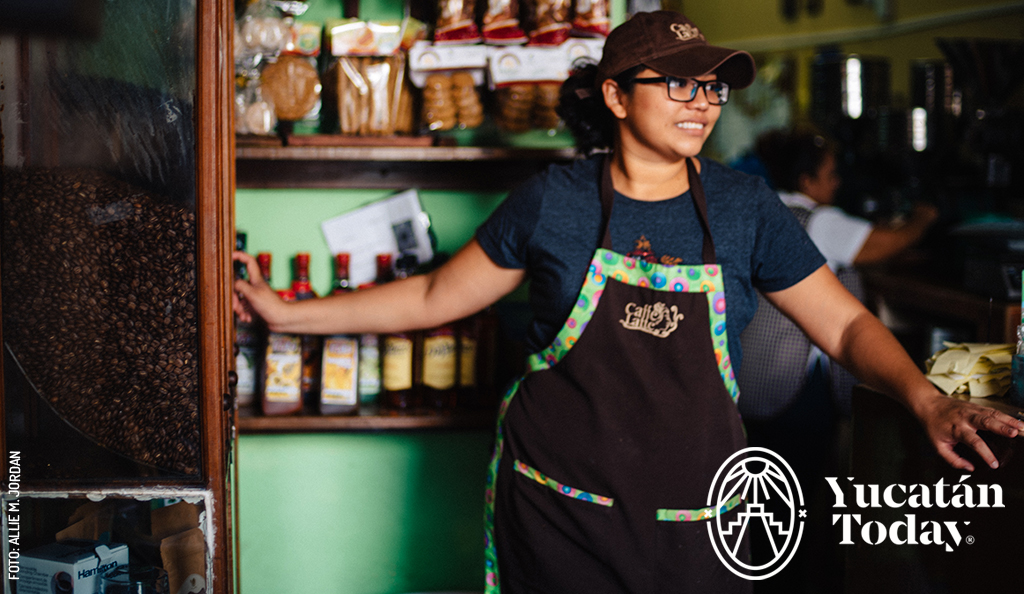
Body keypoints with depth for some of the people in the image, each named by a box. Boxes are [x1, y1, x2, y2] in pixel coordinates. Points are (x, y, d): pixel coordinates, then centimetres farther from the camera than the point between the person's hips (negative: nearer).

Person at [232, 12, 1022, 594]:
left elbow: (845, 323, 2)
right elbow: (437, 297, 5)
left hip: (690, 524, 2)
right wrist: (289, 314, 2)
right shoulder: (554, 201, -2)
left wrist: (927, 398, -16)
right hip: (555, 507, -1)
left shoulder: (744, 208, 1)